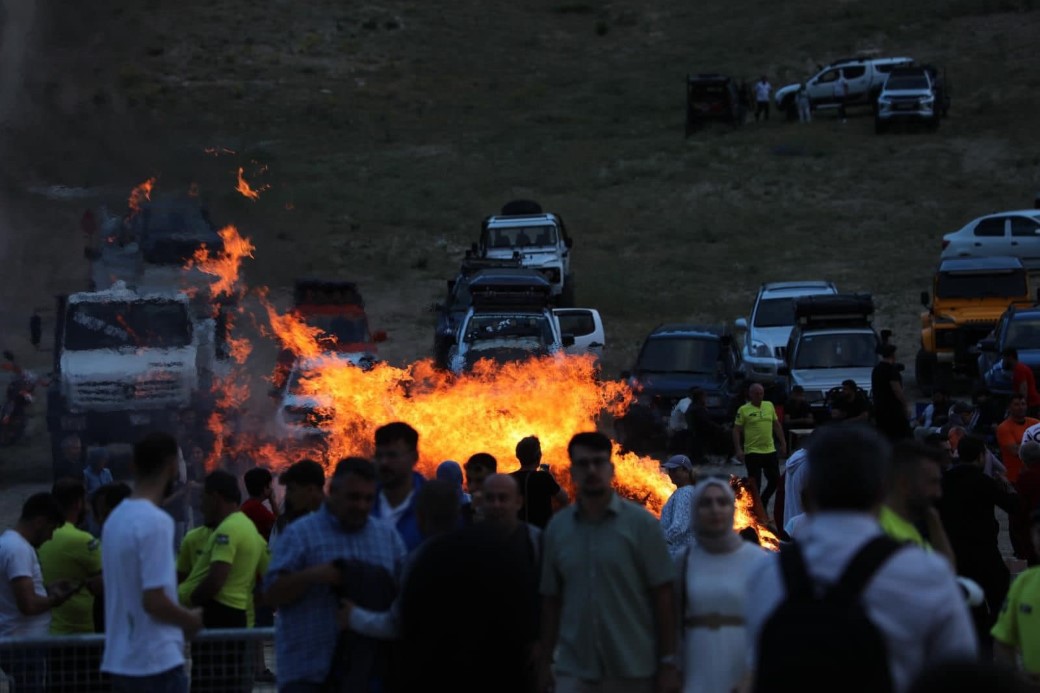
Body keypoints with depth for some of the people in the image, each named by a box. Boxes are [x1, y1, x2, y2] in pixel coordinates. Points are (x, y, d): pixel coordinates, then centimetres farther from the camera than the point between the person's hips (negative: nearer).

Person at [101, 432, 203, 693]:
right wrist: (190, 619, -3)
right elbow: (153, 600, -20)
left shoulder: (116, 518, 10)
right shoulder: (156, 522, -17)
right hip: (158, 662, -8)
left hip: (121, 660, 8)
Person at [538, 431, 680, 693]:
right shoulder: (557, 527, 5)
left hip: (632, 671, -1)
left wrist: (668, 662, -6)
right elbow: (551, 599, 9)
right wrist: (544, 662, 7)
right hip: (573, 670, 1)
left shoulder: (641, 522, -2)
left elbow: (662, 595, -2)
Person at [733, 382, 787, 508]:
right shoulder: (743, 410, -7)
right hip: (752, 452, -5)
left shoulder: (769, 406, 8)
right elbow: (736, 430, -6)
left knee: (775, 480, 10)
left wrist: (783, 444, 13)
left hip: (770, 451, 5)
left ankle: (763, 502, 31)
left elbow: (777, 425, 16)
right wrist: (739, 450, -14)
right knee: (755, 483, -1)